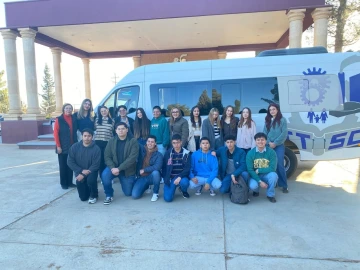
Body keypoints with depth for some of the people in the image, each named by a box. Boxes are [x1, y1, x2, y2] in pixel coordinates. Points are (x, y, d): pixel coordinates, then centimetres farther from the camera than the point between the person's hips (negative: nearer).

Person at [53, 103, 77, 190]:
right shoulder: (59, 119, -5)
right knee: (63, 166, 6)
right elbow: (55, 133, -7)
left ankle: (69, 182, 20)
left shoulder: (74, 119, 8)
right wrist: (58, 146, -12)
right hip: (62, 147, -4)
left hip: (72, 147, 4)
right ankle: (63, 183, 17)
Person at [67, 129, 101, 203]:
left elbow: (96, 165, -15)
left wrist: (84, 174, -23)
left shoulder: (96, 148, -13)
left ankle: (93, 195, -4)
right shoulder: (75, 147, -6)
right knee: (83, 197, -3)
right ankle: (87, 190, 36)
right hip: (80, 172, 2)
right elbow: (70, 161, -7)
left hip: (91, 171, -2)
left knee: (91, 180, -37)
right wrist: (81, 171, -17)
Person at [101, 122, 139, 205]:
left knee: (128, 193, 5)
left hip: (127, 170, -2)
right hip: (114, 167, 2)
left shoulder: (133, 141, -12)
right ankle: (109, 195, -6)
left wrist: (119, 168, -25)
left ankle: (133, 181, 39)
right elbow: (107, 156, -3)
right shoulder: (111, 141, -1)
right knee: (105, 175, -31)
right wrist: (112, 167, -22)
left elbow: (132, 158, -20)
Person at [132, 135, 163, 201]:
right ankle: (146, 186, 23)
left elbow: (157, 167, -25)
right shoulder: (141, 150, 0)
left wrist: (144, 170, -19)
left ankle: (155, 193, -10)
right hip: (142, 177, 3)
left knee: (155, 172, -38)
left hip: (152, 177, -3)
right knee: (135, 195, -14)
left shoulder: (158, 155, -11)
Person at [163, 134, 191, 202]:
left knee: (184, 182, -36)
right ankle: (173, 187, 19)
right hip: (171, 177, 0)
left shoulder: (186, 153, -4)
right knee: (168, 198, -17)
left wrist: (180, 177, -24)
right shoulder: (168, 153, -1)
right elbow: (164, 168, 2)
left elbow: (187, 168, -9)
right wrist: (166, 180, -7)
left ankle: (184, 191, 3)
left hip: (182, 177, 0)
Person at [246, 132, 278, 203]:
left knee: (273, 175, -32)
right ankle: (256, 191, 11)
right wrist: (260, 181, -23)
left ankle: (270, 194, -4)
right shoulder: (250, 153, -12)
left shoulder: (271, 152, -13)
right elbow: (250, 170, -14)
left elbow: (272, 169, -18)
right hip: (255, 176, 0)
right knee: (253, 186, -31)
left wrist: (258, 170, -17)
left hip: (267, 175, 1)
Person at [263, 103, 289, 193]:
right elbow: (265, 133, 8)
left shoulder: (282, 120, 2)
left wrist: (275, 143, -12)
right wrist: (269, 142, -8)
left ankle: (284, 185, -1)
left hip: (279, 146, -4)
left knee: (279, 165, -9)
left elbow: (284, 134, -6)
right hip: (269, 146, 4)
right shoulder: (267, 120, 14)